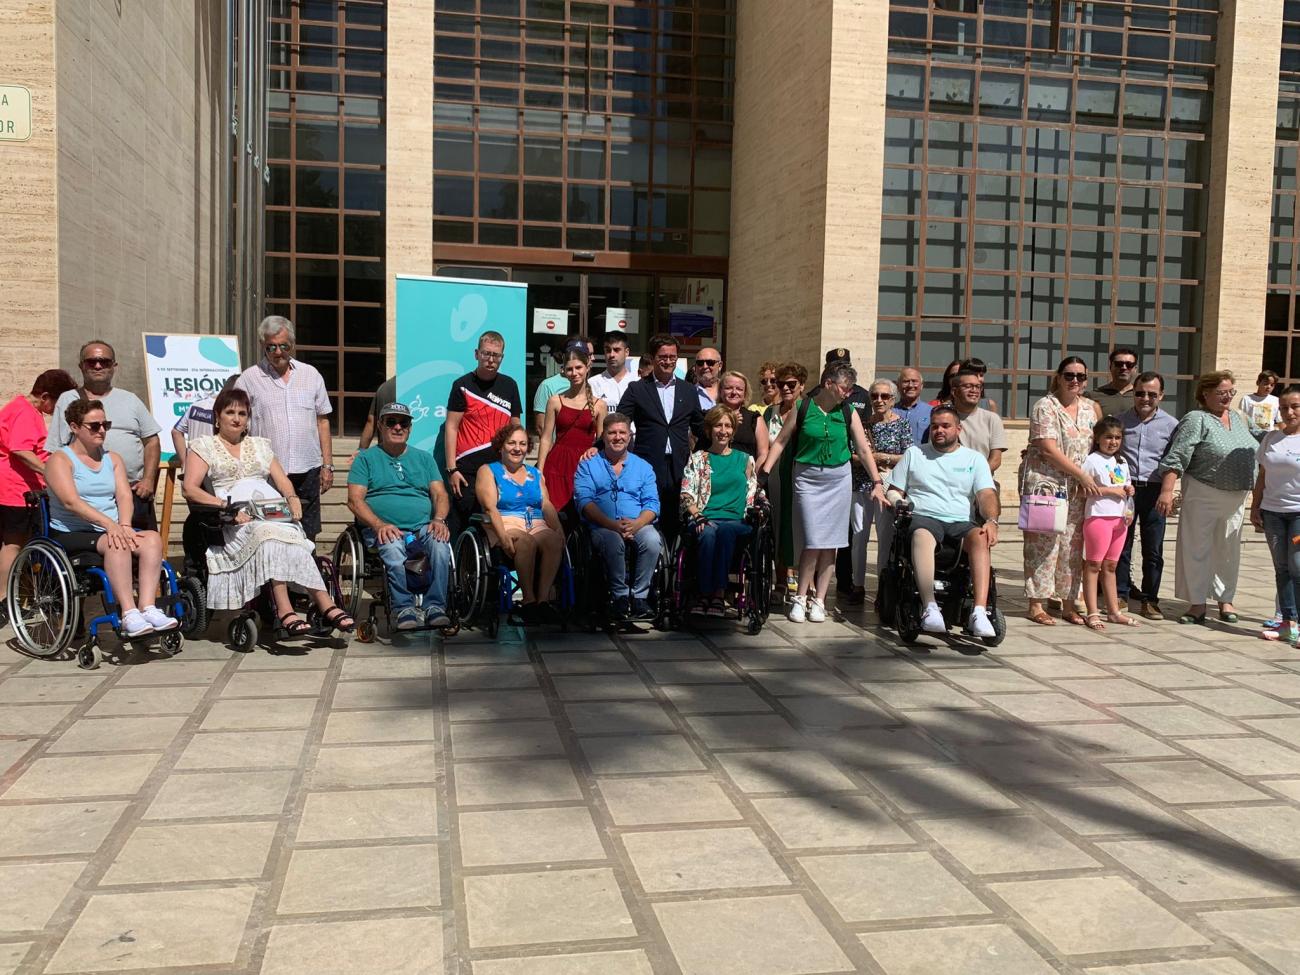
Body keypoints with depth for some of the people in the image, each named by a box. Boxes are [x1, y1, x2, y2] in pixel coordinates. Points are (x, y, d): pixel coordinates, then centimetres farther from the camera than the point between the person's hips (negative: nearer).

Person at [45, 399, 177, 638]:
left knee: (152, 538, -24)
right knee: (116, 544, -36)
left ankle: (148, 608, -35)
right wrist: (109, 524, -29)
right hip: (71, 535, -5)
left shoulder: (113, 459, 18)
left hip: (112, 531, 5)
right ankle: (129, 614, -41)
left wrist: (124, 525, -16)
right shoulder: (60, 459, 0)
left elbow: (125, 496, 5)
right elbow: (71, 501, -16)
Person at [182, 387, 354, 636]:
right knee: (269, 532, -37)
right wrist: (225, 506, -14)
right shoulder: (203, 446, 16)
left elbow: (283, 481, 20)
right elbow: (190, 489, 2)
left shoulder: (260, 445, 28)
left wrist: (292, 498, -5)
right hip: (232, 522, -4)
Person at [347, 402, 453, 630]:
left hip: (423, 527, 2)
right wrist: (379, 524, -16)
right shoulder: (365, 458, 14)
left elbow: (440, 494, 14)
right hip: (387, 531, -2)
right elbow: (355, 500, 2)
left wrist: (439, 519, -9)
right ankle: (403, 609, -29)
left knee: (441, 545, -32)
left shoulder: (424, 457, 24)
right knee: (392, 549, -37)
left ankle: (435, 607, -30)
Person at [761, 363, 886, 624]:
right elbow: (781, 441, -2)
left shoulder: (848, 412, 3)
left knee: (830, 543, 3)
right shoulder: (803, 407, -3)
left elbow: (864, 449, 4)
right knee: (813, 542, -9)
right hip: (807, 478, -3)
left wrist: (877, 483, -2)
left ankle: (818, 600, 12)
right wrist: (764, 472, -10)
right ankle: (801, 598, 4)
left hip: (838, 479, 3)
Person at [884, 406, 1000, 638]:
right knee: (922, 536, -39)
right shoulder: (913, 453, 20)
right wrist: (898, 502, -5)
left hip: (960, 523, 1)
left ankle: (979, 611, -45)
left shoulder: (974, 459, 18)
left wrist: (991, 521, -15)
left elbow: (987, 495, 5)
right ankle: (930, 608, -49)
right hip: (923, 517, -1)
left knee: (980, 538, -34)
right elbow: (894, 490, 20)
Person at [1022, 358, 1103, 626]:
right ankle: (1036, 605, -2)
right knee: (1042, 543, -7)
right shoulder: (1045, 407, -6)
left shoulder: (1091, 408, 14)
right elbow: (1049, 450, -14)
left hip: (1077, 489, 6)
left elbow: (1098, 443, 18)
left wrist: (1089, 480, 2)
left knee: (1073, 546, 7)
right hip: (1044, 483, -6)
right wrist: (1082, 474, -14)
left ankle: (1069, 605, 15)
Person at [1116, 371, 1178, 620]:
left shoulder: (1170, 425, 4)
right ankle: (1120, 595, 14)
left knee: (1153, 550, 4)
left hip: (1153, 491, 0)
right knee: (1121, 546, 5)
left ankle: (1149, 599, 13)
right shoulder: (1120, 420, 6)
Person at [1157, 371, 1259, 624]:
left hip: (1236, 498, 6)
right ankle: (1197, 604, 7)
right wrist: (1167, 490, -27)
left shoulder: (1239, 418, 11)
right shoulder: (1197, 420, -10)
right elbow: (1175, 458, -18)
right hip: (1203, 496, -6)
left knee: (1229, 551, 13)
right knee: (1196, 549, -1)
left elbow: (1253, 450, 20)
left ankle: (1225, 601, 25)